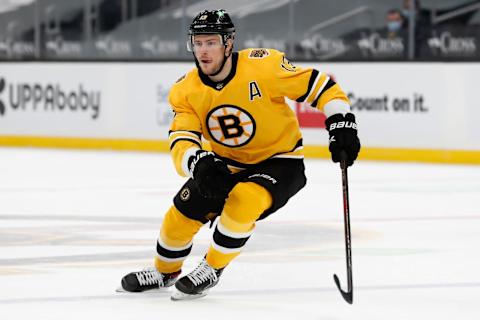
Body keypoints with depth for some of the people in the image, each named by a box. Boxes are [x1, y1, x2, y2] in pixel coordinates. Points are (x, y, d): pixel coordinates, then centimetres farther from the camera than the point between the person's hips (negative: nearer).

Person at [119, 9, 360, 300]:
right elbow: (181, 142, -19)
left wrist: (342, 124, -26)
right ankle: (165, 271, 29)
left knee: (241, 202, -31)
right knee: (182, 214, -2)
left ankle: (212, 269, -8)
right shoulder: (186, 90, -12)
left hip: (280, 162, -5)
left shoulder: (262, 65, -24)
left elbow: (317, 84, -18)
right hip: (225, 165, 5)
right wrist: (199, 164, -41)